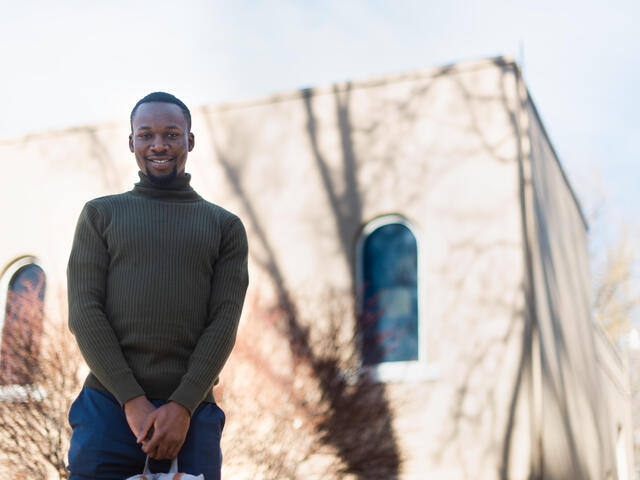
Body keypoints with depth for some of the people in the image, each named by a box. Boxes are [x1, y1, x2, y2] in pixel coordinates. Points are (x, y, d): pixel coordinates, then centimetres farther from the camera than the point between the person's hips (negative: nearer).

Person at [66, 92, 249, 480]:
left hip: (192, 413, 0)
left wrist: (182, 406, -11)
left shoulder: (225, 226, 12)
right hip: (108, 408, 0)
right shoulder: (101, 215, 12)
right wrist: (133, 401, -10)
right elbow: (84, 313, 2)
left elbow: (224, 322, 2)